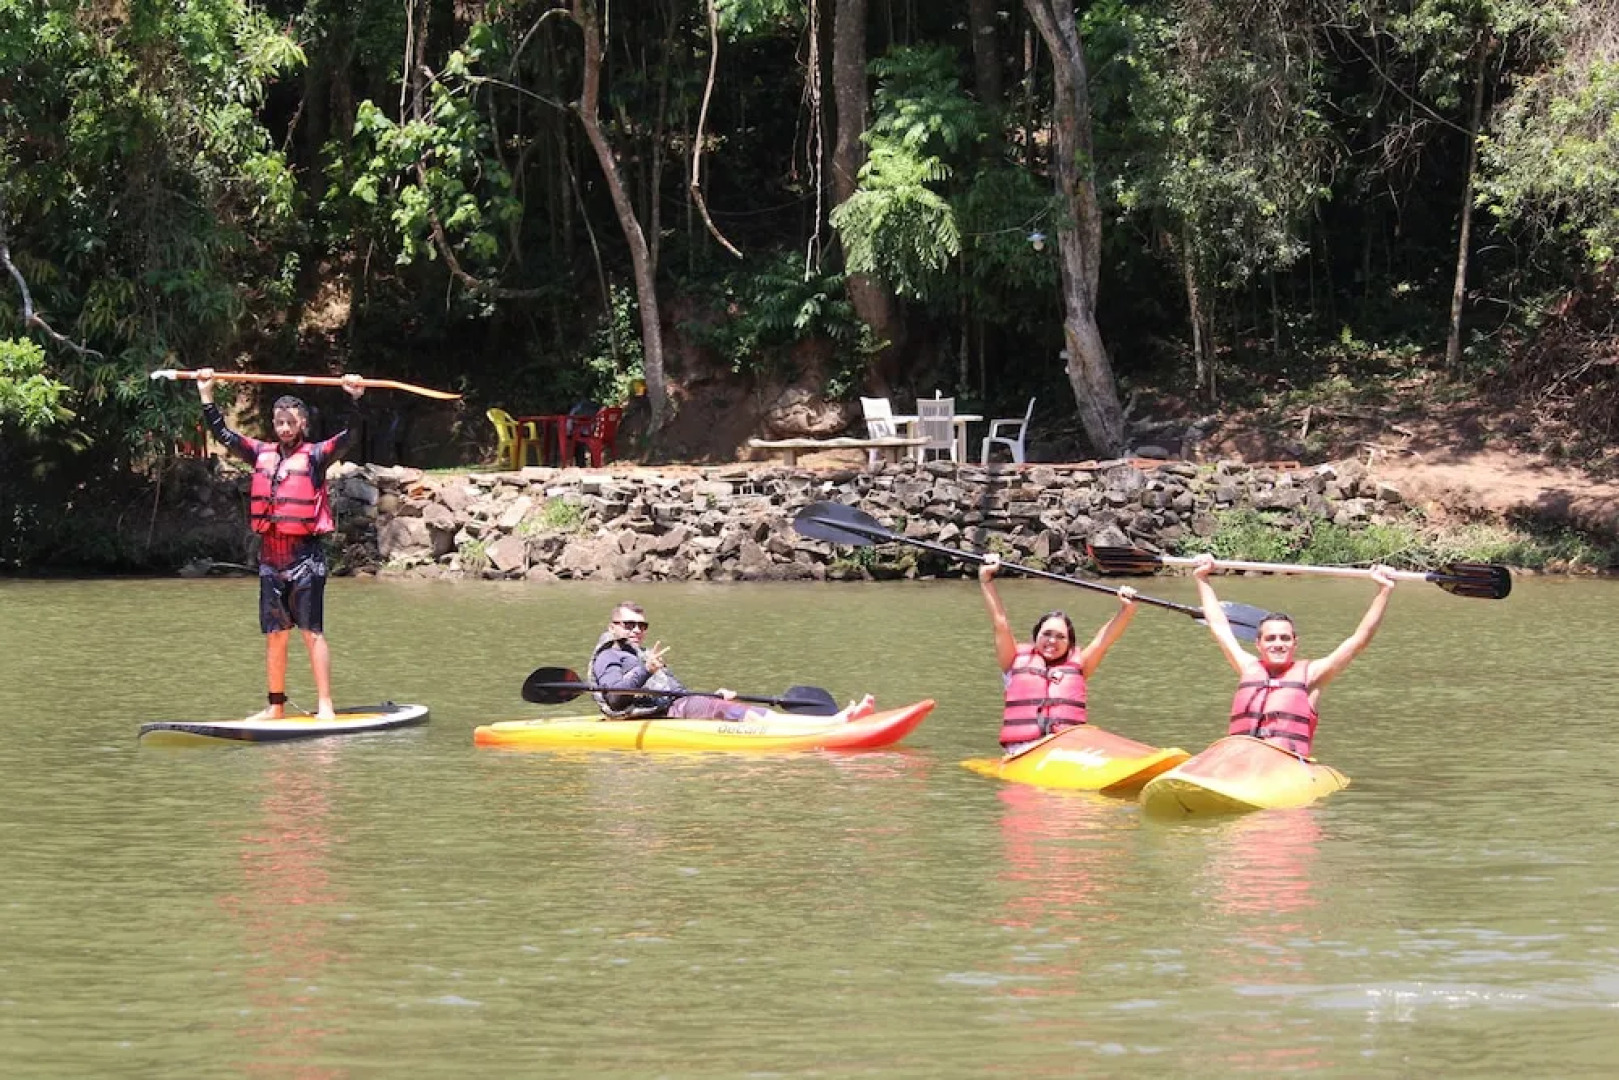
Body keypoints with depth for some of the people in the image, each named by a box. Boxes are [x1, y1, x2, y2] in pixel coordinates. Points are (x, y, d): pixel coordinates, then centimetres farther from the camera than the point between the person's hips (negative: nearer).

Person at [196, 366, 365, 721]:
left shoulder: (315, 455, -1)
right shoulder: (262, 454, 12)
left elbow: (345, 437, -15)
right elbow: (223, 433, 19)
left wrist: (354, 400, -28)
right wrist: (207, 395, 16)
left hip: (305, 555, -5)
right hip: (270, 556, 5)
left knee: (312, 632, -6)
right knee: (274, 635, 10)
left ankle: (325, 706, -6)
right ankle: (275, 707, 17)